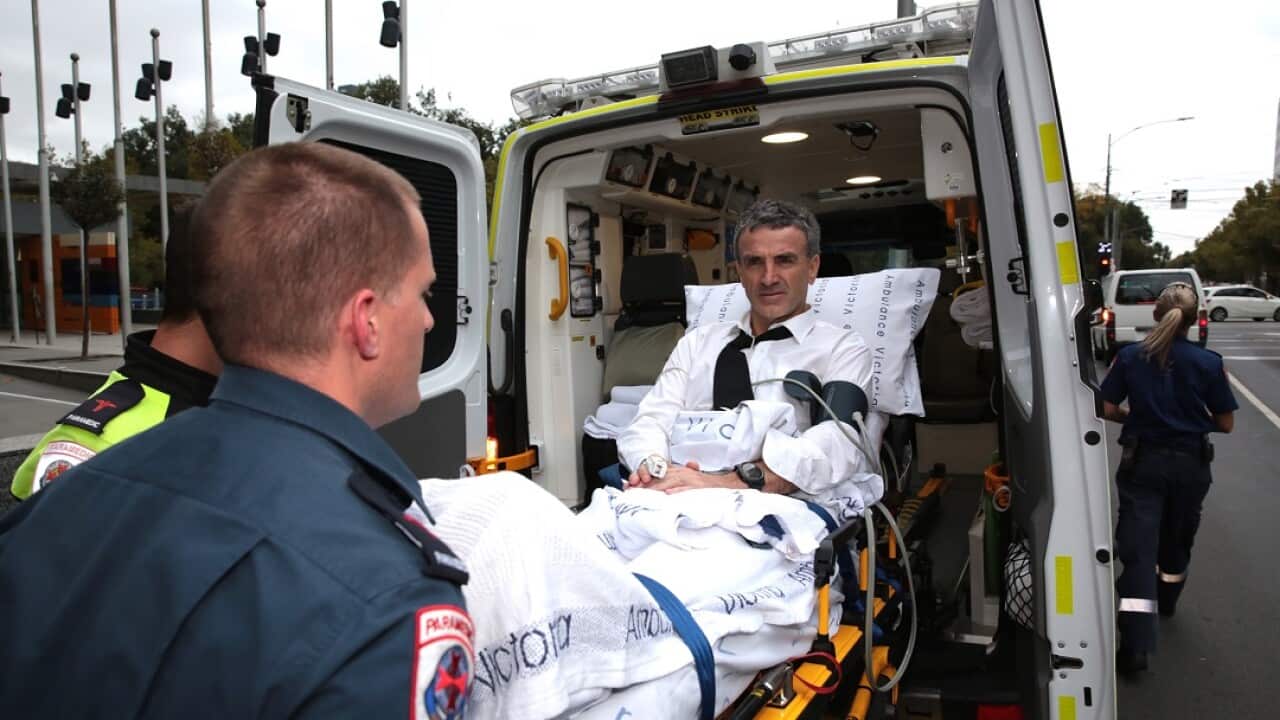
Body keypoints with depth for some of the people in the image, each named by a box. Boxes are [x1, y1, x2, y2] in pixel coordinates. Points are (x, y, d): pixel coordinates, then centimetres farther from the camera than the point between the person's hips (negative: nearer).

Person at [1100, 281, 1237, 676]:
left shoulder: (1130, 357, -7)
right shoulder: (1209, 363, -8)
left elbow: (1109, 410, -5)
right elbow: (1225, 423, -3)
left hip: (1143, 462, -1)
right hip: (1190, 465, 1)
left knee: (1138, 548, -3)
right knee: (1177, 540, 24)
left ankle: (1137, 644, -10)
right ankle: (1166, 601, 49)